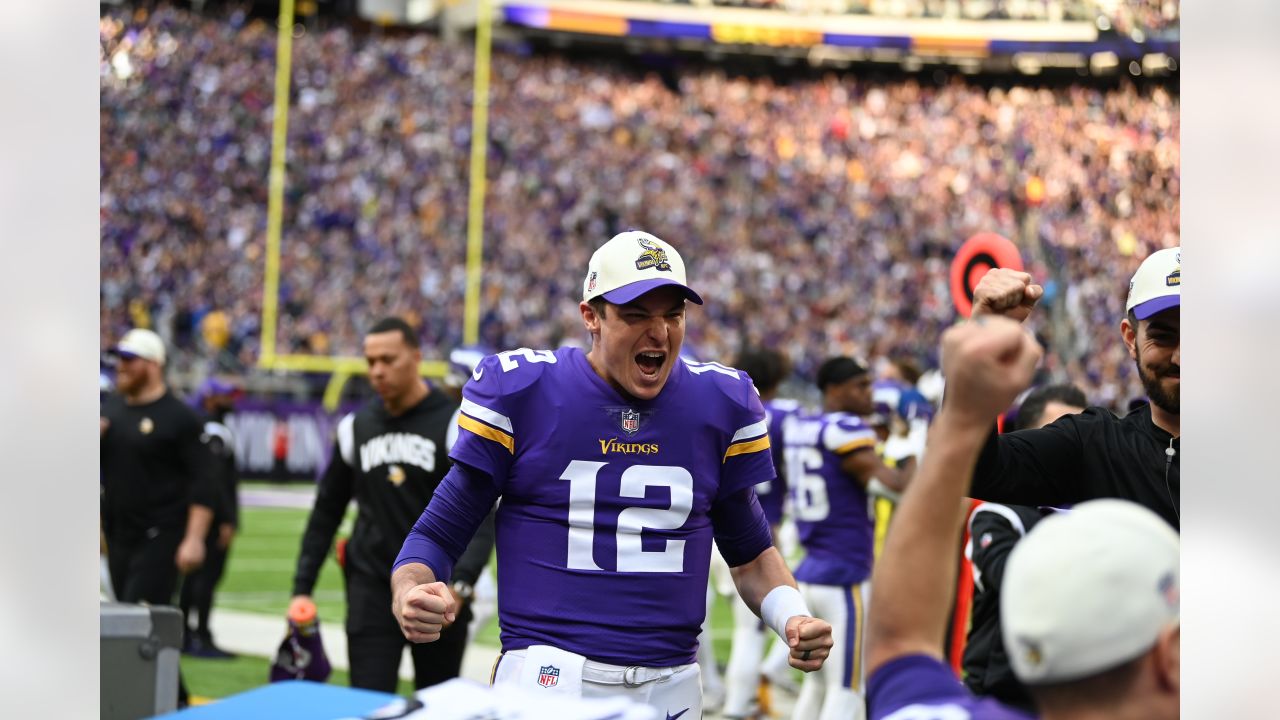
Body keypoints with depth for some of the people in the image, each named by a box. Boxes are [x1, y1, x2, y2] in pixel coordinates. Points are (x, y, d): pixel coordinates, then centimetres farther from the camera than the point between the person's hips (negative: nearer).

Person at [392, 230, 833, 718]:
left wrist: (793, 618, 0)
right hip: (548, 674, -3)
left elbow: (749, 550, 19)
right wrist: (409, 595, -20)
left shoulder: (721, 403, 7)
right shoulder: (519, 390, -2)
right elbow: (439, 532, 2)